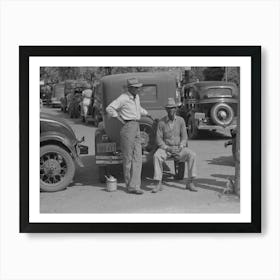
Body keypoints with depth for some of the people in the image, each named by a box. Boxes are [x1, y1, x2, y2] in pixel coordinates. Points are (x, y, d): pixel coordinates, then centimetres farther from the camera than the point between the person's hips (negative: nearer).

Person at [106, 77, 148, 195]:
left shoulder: (136, 97, 16)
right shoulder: (123, 98, -10)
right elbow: (109, 108, -15)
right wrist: (120, 119, -13)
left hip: (136, 128, 8)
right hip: (127, 128, -8)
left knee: (137, 158, 0)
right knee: (128, 158, 0)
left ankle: (134, 186, 0)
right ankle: (129, 185, 10)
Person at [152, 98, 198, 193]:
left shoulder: (180, 120, -1)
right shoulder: (161, 122, -4)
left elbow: (184, 137, -2)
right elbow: (159, 139, -5)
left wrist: (180, 148, -20)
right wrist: (167, 148, -21)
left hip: (179, 148, 1)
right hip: (165, 148, -1)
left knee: (192, 155, -27)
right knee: (156, 156, -34)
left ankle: (190, 183, -20)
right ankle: (159, 184, -28)